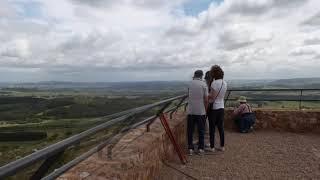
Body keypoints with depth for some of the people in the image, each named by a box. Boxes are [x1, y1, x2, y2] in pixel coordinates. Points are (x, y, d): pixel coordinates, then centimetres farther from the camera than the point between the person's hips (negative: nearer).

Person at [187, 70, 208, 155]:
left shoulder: (190, 83, 2)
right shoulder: (204, 84, -6)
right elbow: (206, 100, -8)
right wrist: (206, 110, 4)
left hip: (191, 111, 2)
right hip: (201, 111, -1)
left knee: (190, 130, 10)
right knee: (201, 130, 11)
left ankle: (190, 148, 12)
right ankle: (201, 148, 18)